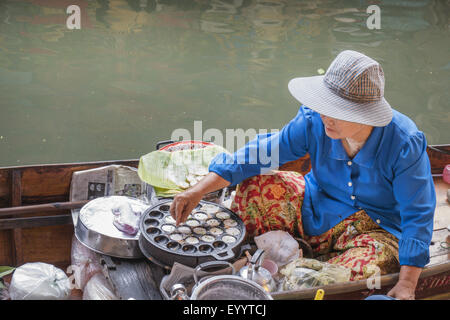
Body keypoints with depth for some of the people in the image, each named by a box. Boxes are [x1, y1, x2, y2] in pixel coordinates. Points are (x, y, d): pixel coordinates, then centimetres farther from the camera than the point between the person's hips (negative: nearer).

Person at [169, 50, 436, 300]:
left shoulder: (405, 143, -25)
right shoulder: (314, 121, -17)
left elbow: (418, 215, -20)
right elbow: (262, 153, -13)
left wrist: (406, 285, -28)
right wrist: (199, 191, -22)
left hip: (376, 228, -2)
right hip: (315, 210, 3)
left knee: (360, 271, -35)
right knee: (255, 186, -18)